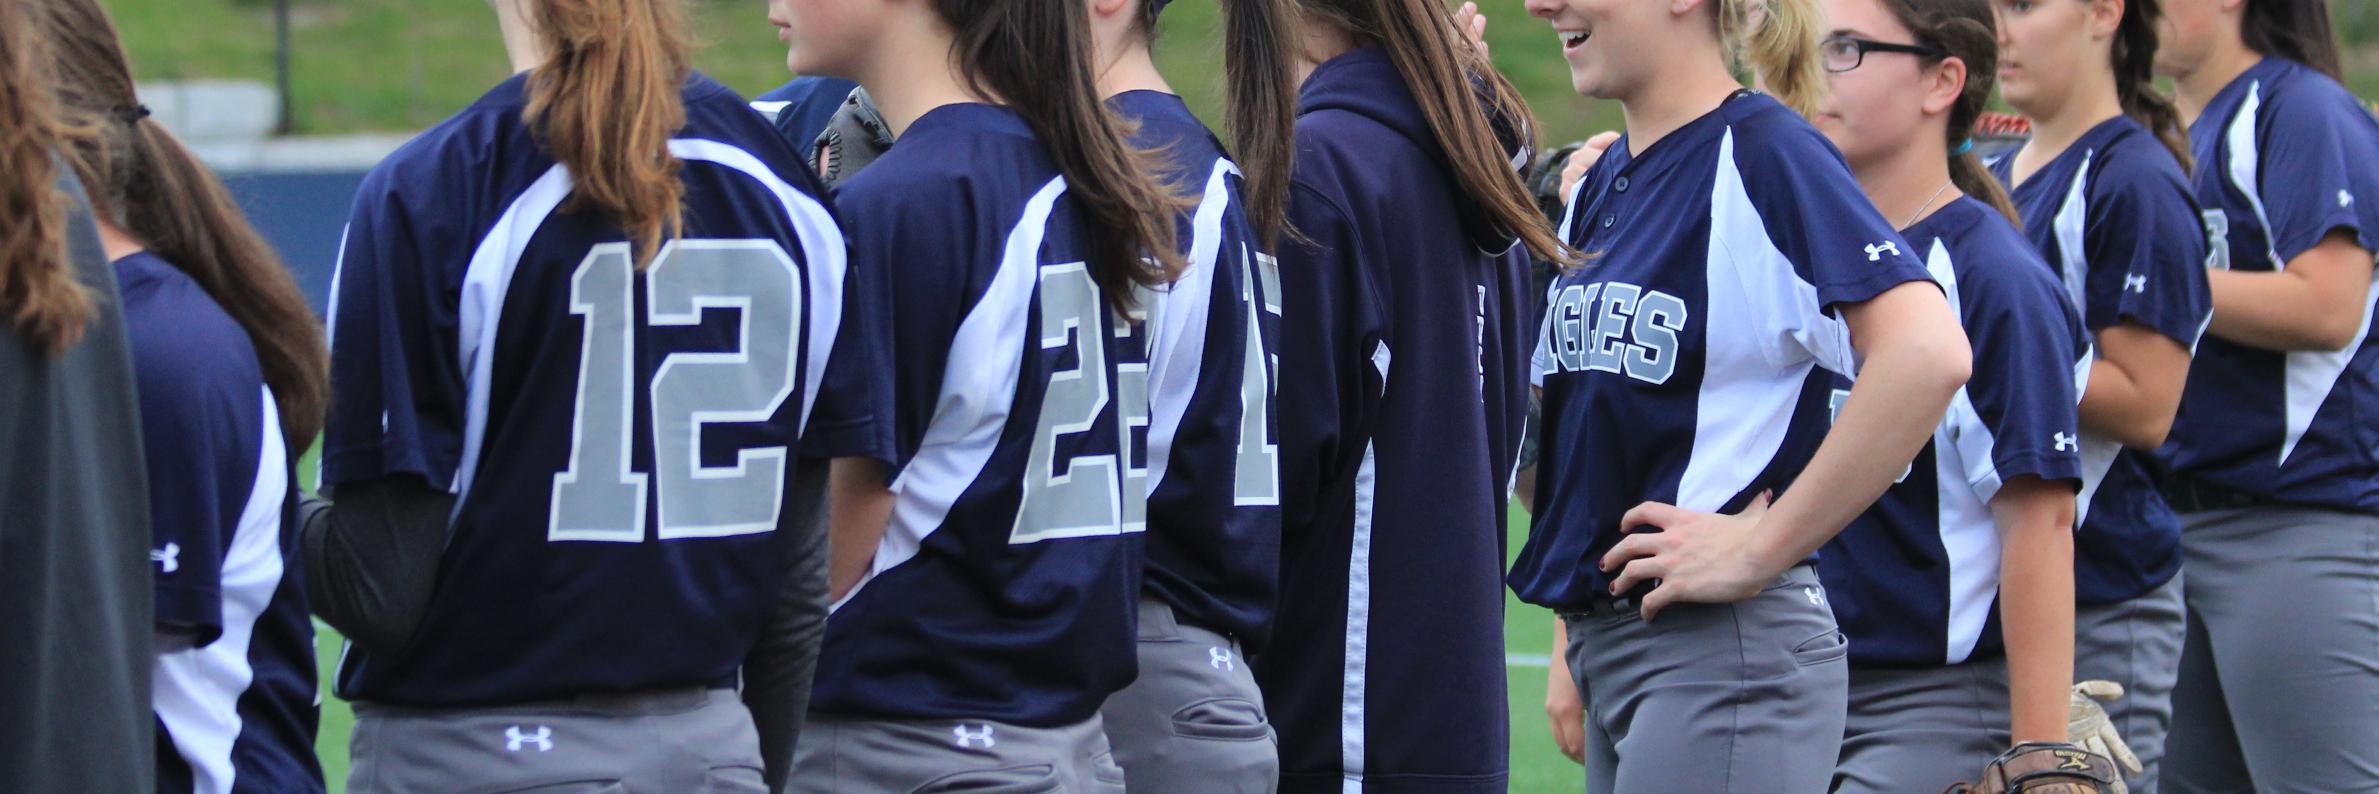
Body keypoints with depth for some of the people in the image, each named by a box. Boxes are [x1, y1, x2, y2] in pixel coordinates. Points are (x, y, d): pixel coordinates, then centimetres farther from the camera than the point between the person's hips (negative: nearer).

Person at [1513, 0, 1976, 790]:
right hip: (1607, 647, 9)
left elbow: (1927, 354, -27)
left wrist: (1762, 546, -21)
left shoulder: (1761, 152, -13)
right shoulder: (1600, 185, 14)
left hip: (1725, 656, -9)